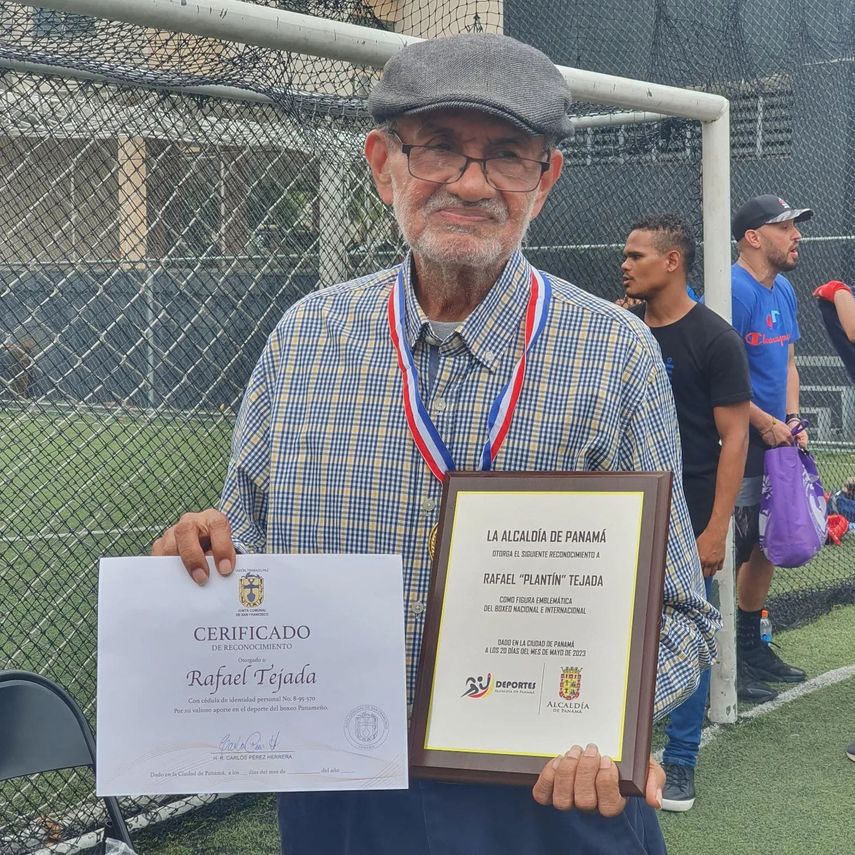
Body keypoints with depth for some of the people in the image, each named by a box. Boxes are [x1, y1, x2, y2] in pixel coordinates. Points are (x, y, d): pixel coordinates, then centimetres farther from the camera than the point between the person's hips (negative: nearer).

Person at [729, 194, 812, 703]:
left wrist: (792, 419, 8)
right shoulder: (734, 290, -16)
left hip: (775, 441, 10)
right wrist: (768, 424, -15)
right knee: (731, 551, -7)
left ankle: (753, 648, 30)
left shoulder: (784, 290, 14)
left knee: (768, 545, 17)